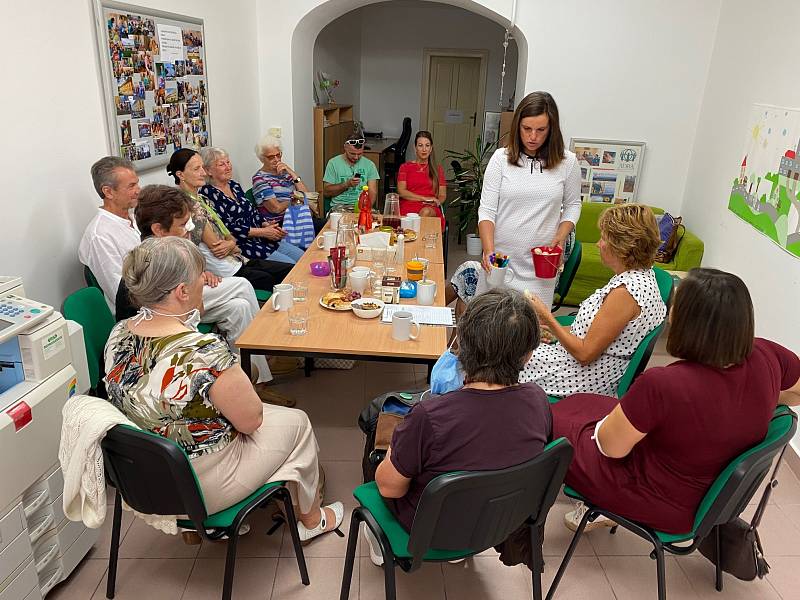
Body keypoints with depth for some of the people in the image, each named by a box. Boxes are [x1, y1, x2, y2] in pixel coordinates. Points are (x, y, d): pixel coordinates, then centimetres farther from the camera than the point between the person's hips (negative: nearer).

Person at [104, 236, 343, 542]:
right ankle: (312, 519, 34)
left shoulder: (118, 334, -9)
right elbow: (251, 420, -20)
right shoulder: (204, 351, -34)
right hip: (199, 489, -8)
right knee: (296, 422, 12)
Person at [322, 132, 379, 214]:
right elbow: (326, 192, 1)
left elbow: (372, 192, 4)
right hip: (339, 206, -2)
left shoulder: (369, 165, 8)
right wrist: (347, 184, -13)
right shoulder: (333, 163, 3)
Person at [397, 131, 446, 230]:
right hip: (408, 207, -1)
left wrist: (436, 202, -9)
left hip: (431, 209, 2)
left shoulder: (438, 169, 23)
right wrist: (425, 198, -8)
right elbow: (401, 192, 4)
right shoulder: (405, 167, 19)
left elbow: (442, 195, 16)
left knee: (426, 212, -37)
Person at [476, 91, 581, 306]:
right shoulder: (501, 158, -1)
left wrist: (560, 238, -5)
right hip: (500, 256, 0)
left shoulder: (567, 162, 1)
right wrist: (488, 250, -17)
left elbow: (572, 205, 12)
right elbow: (486, 210, -4)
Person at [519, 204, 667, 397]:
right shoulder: (640, 275, 4)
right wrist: (554, 327, 9)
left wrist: (548, 317, -15)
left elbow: (585, 353, -24)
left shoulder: (626, 292, -28)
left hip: (586, 382, -9)